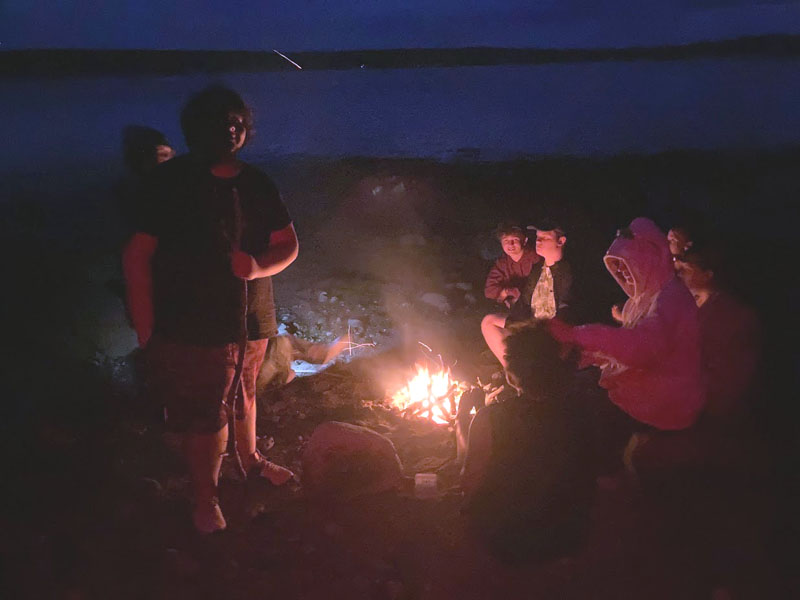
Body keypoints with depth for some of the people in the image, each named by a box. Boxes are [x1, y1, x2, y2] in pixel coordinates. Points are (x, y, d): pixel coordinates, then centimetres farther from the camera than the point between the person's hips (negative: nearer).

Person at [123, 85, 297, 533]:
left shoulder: (257, 185, 6)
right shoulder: (171, 181, -9)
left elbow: (288, 244, 9)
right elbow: (137, 256, -12)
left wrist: (260, 266, -14)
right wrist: (147, 328, -16)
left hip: (253, 322, 5)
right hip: (193, 327, -5)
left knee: (246, 396, 22)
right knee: (206, 416, 1)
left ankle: (250, 458, 47)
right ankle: (206, 499, 20)